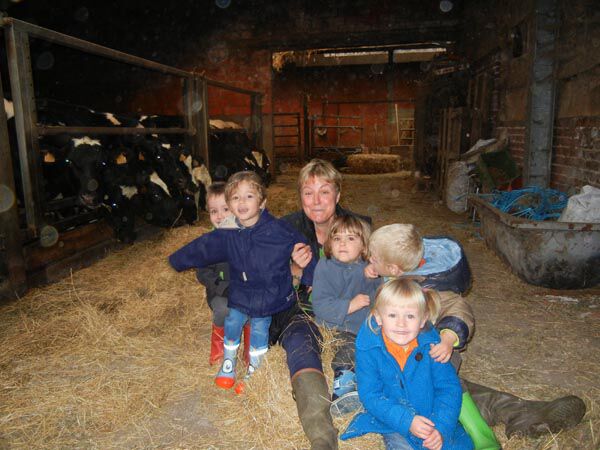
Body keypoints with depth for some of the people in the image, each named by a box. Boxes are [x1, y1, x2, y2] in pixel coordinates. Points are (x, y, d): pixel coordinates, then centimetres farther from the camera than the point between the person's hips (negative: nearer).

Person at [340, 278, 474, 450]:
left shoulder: (431, 345, -12)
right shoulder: (368, 348, -17)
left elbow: (448, 386, -8)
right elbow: (370, 395, -15)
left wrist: (441, 427, -21)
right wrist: (406, 421, -25)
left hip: (433, 419, 2)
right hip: (394, 423, -2)